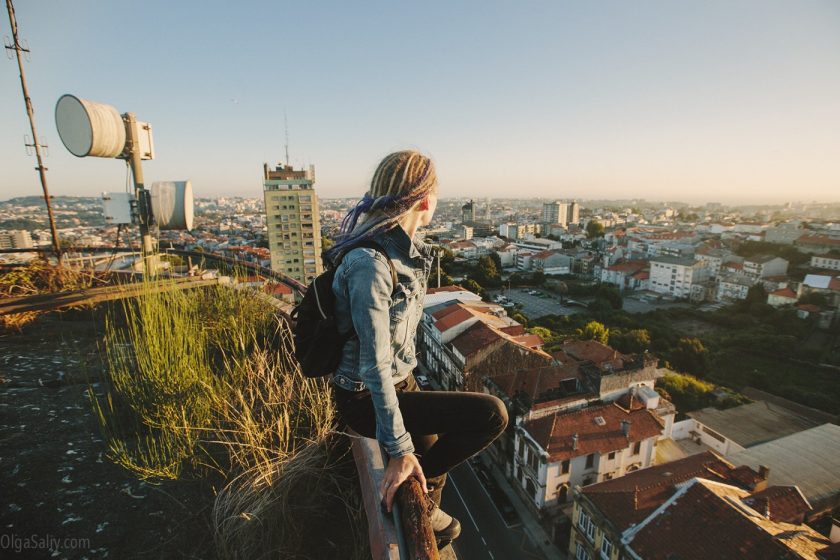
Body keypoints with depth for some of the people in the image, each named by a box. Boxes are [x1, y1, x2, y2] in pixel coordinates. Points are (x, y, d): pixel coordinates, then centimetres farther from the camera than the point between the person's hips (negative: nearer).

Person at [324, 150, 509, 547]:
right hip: (367, 399, -9)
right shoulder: (370, 264, -30)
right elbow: (375, 364, -29)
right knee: (492, 415, -15)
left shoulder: (407, 250, -1)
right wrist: (399, 449, -22)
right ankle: (412, 487, 6)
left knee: (433, 451, 27)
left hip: (400, 382, 9)